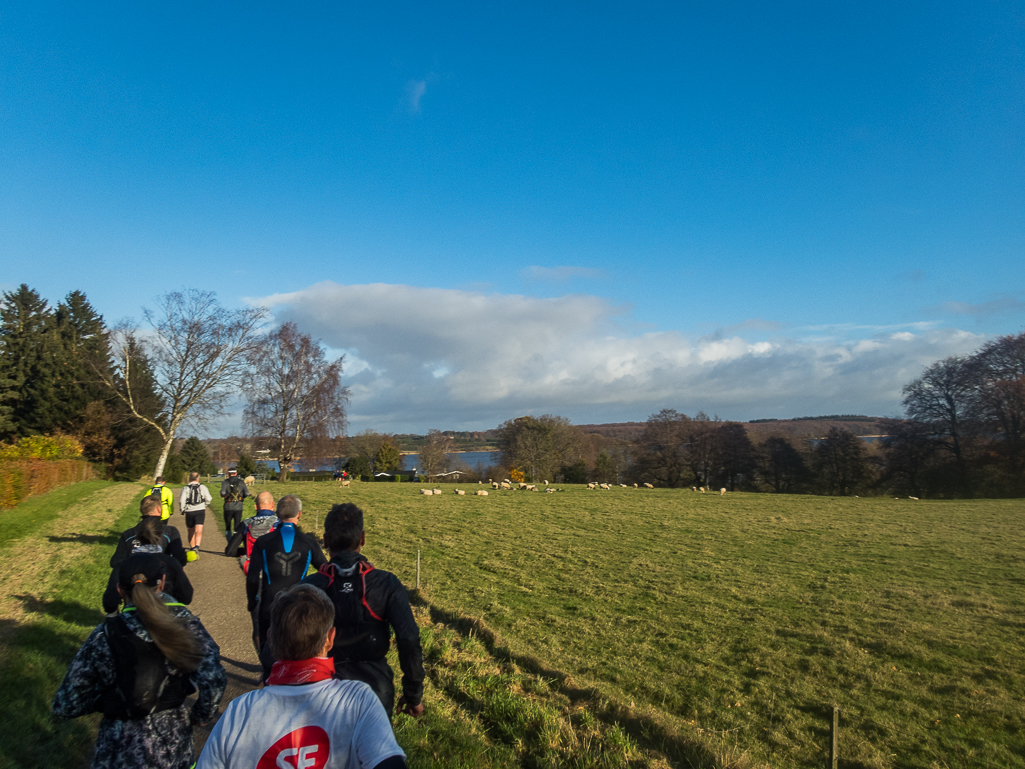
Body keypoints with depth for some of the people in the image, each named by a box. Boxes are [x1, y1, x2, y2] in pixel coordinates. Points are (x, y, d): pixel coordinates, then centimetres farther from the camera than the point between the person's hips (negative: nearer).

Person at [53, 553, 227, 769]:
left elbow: (65, 706, -7)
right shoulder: (182, 622, -12)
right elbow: (214, 680, -23)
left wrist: (104, 698, 10)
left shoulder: (105, 636, -11)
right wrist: (199, 716, -5)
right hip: (173, 749, 1)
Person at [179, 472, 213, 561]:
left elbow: (181, 500, -6)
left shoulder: (186, 488, 2)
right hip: (200, 510, -1)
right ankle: (196, 547, -31)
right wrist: (206, 505, 29)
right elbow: (209, 498, 8)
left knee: (191, 531, 17)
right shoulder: (203, 487, 6)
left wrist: (182, 510, 9)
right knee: (199, 530, -10)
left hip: (189, 511, 1)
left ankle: (192, 548, 30)